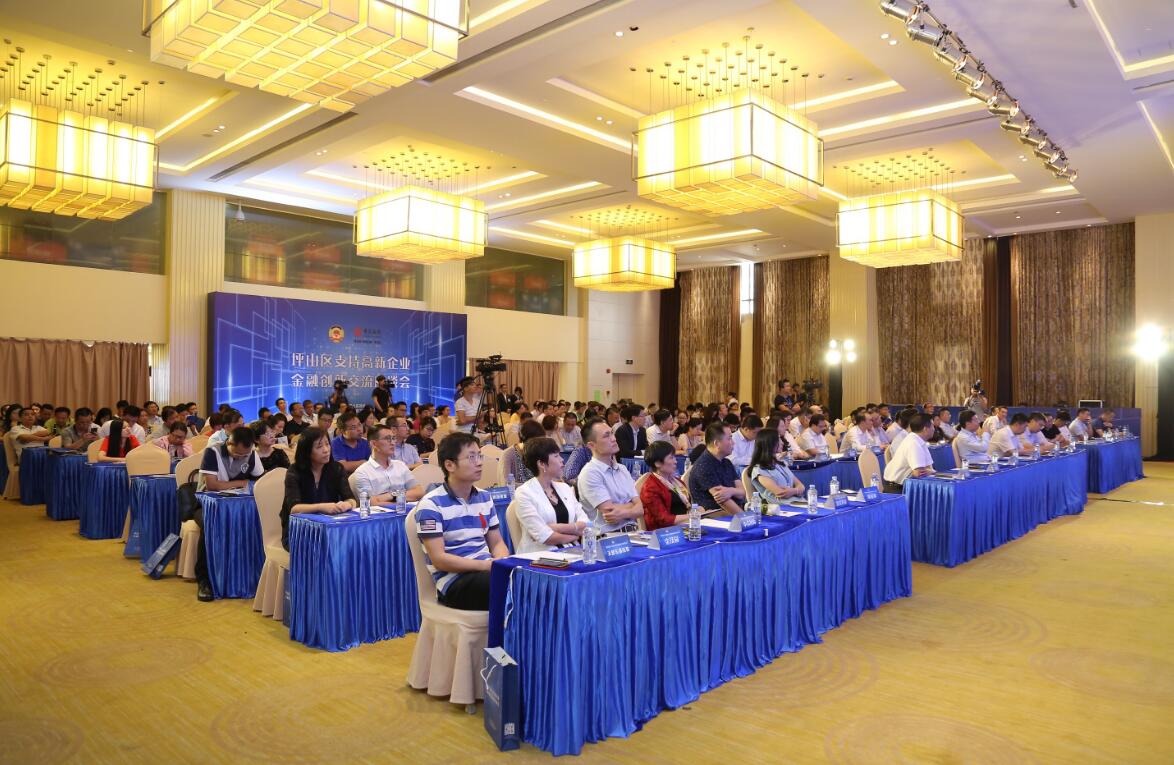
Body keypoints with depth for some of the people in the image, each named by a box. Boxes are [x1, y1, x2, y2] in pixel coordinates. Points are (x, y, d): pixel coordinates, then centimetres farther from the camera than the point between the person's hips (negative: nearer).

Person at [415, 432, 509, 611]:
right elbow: (439, 559, -12)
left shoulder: (484, 498, 14)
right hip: (453, 580, -6)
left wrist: (502, 562, -7)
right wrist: (485, 565, -18)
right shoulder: (431, 505, -7)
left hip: (486, 571, 7)